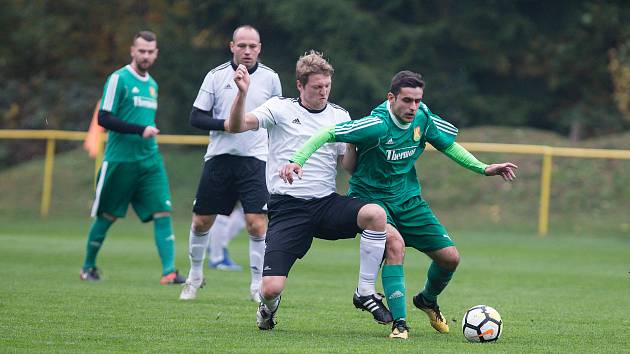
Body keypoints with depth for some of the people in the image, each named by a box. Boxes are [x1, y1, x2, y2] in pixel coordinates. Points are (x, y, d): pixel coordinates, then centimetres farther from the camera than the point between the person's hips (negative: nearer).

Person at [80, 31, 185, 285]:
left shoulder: (152, 84, 16)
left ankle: (169, 271, -13)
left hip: (150, 159, 6)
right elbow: (104, 118, -14)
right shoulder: (119, 79, -7)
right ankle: (88, 267, 23)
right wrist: (141, 130, -20)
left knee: (163, 212, -9)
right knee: (106, 216, 5)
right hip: (119, 159, -6)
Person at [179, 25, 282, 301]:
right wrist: (226, 124, -15)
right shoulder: (216, 76, 1)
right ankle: (195, 275, 28)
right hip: (219, 158, 1)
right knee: (201, 221, 7)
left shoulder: (270, 78, 4)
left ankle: (258, 285, -1)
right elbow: (196, 117, 0)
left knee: (257, 224, -12)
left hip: (254, 160, -1)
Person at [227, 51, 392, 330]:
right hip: (287, 208, -3)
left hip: (326, 203, 3)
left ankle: (365, 293, -13)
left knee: (376, 214, -29)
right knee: (271, 288, -16)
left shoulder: (339, 116, 11)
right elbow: (236, 126, -10)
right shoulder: (280, 108, 1)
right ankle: (269, 306, 26)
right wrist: (242, 93, -26)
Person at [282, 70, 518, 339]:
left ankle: (428, 300, 34)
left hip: (408, 199, 6)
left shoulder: (423, 118, -8)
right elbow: (327, 134, -27)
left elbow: (447, 144, 10)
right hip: (370, 198, -6)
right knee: (395, 243, -35)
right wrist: (297, 160, -39)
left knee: (450, 257, 0)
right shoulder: (378, 125, -27)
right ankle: (399, 322, -26)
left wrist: (483, 168, 5)